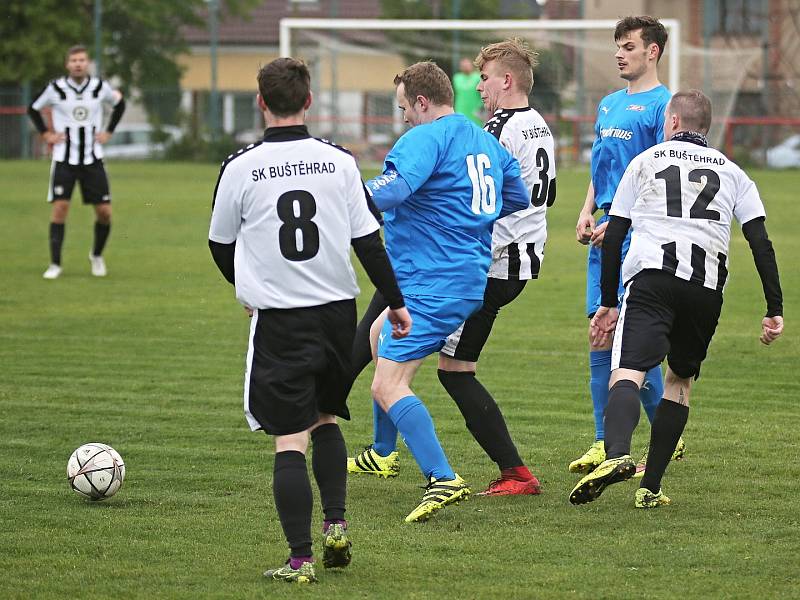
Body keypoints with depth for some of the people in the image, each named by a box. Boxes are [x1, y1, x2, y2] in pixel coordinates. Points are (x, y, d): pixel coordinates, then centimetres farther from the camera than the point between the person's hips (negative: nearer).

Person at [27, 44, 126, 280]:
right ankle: (55, 264, -6)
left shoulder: (100, 87, -2)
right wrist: (46, 134, 1)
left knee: (104, 212, -1)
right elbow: (33, 108, 9)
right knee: (60, 207, -12)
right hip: (64, 159, -2)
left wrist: (108, 132, 10)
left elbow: (119, 103, 18)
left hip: (93, 158, 2)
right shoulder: (55, 88, -7)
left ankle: (97, 255, 25)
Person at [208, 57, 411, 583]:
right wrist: (396, 303, 15)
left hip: (279, 320, -3)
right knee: (326, 419, 24)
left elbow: (221, 246, 7)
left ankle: (300, 559, -7)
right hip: (337, 312, 3)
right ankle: (336, 525, 12)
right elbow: (368, 240, 2)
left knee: (290, 440, -2)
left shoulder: (240, 168, -6)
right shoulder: (339, 162, -2)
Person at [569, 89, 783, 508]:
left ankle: (616, 455, -44)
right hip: (708, 287, 3)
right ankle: (650, 488, 13)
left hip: (652, 275, -3)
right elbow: (761, 242, 11)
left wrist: (607, 302, 20)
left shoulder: (645, 161, 18)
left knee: (626, 375, -15)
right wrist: (775, 311, 10)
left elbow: (613, 236, 14)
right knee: (680, 379, 20)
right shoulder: (732, 172, 22)